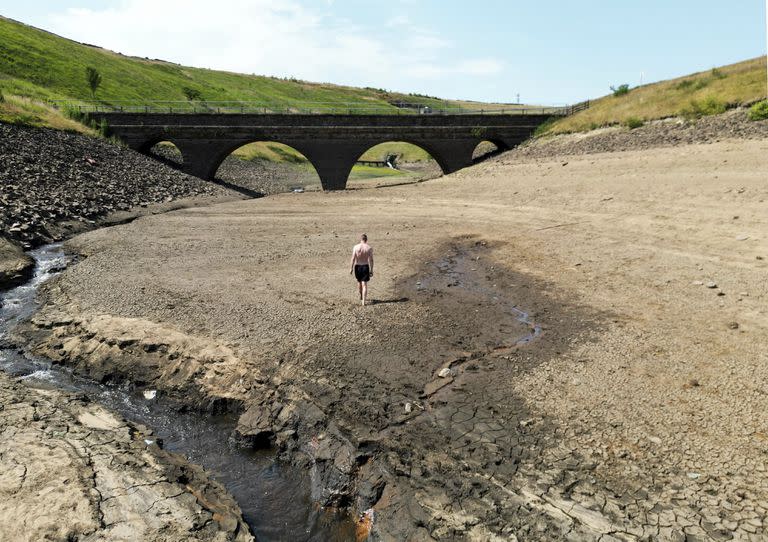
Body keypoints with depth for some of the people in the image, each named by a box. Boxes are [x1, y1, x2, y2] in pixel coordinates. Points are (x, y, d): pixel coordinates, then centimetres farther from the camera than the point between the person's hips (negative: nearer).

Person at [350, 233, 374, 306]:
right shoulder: (369, 248, -6)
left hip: (357, 267, 2)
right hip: (365, 267, -2)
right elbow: (371, 260, -7)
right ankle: (363, 301, -8)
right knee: (364, 284, -1)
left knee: (359, 282, 22)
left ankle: (361, 297, 40)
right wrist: (371, 270, -1)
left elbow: (353, 258, -6)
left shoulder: (356, 247, -5)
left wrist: (351, 268, 1)